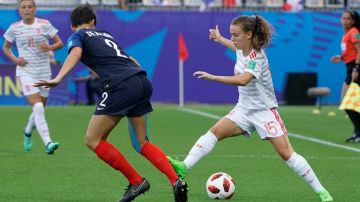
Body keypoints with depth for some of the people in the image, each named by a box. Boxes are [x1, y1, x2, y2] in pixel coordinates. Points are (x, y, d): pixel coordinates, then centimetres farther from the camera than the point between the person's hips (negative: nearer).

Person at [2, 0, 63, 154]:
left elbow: (60, 43, 3)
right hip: (26, 71, -2)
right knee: (38, 107, -18)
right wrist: (14, 59, -4)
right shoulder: (14, 28, 1)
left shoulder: (44, 24, 0)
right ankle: (47, 142, -24)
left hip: (44, 71, 2)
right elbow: (6, 47, 14)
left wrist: (49, 47, -18)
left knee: (40, 108, 12)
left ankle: (28, 132, 43)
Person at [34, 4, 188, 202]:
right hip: (142, 81, 7)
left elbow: (75, 53, -12)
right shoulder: (105, 34, 30)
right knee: (141, 144, 17)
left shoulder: (76, 37, 11)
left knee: (93, 140, 4)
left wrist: (57, 79, -25)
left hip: (121, 86, -7)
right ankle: (176, 181, 0)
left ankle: (136, 181, 3)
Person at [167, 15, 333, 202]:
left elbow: (243, 80, -43)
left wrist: (212, 77, -45)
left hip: (264, 111, -8)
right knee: (215, 132, -9)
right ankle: (185, 167, -14)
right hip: (244, 109, 8)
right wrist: (220, 39, 39)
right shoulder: (243, 50, 0)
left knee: (286, 153, -13)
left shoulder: (256, 57, -23)